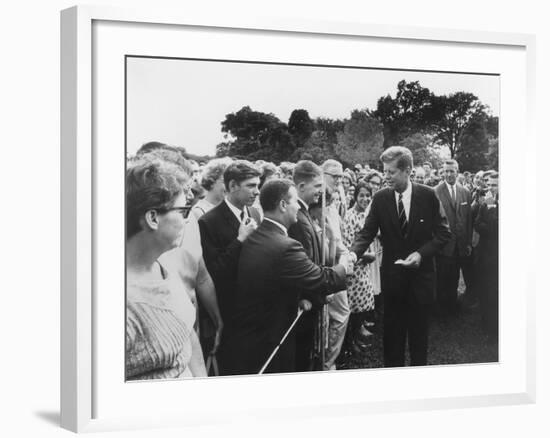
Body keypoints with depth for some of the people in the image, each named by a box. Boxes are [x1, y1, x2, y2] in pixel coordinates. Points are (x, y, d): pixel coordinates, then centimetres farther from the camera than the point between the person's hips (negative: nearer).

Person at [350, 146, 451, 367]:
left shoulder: (428, 196, -7)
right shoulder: (380, 198, -4)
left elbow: (443, 233, -2)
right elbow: (367, 232, -5)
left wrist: (421, 253, -15)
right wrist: (354, 253, -24)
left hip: (420, 272, -1)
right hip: (392, 273, 1)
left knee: (419, 330, 10)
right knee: (392, 330, 7)